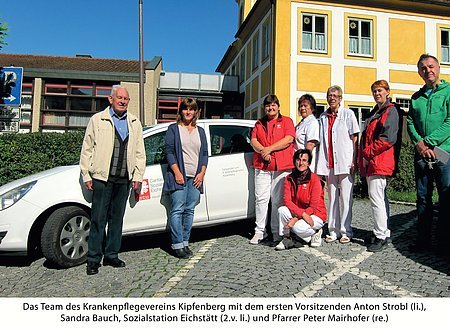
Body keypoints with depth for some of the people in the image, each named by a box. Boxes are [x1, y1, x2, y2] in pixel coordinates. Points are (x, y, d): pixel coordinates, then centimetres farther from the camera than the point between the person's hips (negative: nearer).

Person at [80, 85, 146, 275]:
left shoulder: (134, 123, 13)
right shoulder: (97, 120, 4)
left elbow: (140, 152, 13)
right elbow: (87, 149, 4)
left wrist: (138, 176, 6)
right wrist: (86, 176, -1)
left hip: (124, 180, 3)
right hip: (101, 178, -3)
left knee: (117, 219, 11)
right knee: (98, 220, 0)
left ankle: (111, 256, 22)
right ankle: (93, 259, 11)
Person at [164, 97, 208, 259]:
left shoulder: (200, 131, 18)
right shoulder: (173, 129, 6)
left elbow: (204, 153, 15)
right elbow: (169, 151, -2)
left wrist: (202, 173, 2)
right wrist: (177, 172, -12)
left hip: (195, 177, 4)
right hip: (179, 176, -4)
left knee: (189, 211, 5)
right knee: (177, 210, -6)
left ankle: (185, 243, 13)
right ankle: (178, 245, -2)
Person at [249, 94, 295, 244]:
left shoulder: (287, 121, 11)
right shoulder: (259, 123, 21)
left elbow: (289, 139, -4)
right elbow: (253, 140, 10)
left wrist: (269, 149, -9)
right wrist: (262, 151, -10)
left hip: (282, 166, -2)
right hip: (262, 166, 3)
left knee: (278, 200, 0)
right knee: (261, 198, -1)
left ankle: (277, 232, 8)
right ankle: (260, 231, 5)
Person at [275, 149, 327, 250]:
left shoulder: (314, 179, -15)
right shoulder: (289, 178, -3)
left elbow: (313, 207, -16)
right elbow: (287, 200, -12)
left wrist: (296, 219, -23)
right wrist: (302, 213, -27)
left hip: (315, 215, -4)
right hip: (296, 213, 4)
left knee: (299, 227, -31)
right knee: (282, 210, -23)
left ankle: (315, 232, 3)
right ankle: (286, 238, -5)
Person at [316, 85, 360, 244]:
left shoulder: (348, 114, 4)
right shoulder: (323, 117, 14)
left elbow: (354, 139, 0)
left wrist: (354, 161, -8)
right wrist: (321, 164, 7)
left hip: (344, 162, -4)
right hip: (329, 164, 4)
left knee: (345, 198, -1)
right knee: (332, 197, 8)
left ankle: (345, 231, 8)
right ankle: (333, 231, 15)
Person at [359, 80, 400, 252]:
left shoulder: (391, 111, -5)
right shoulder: (374, 113, 23)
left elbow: (388, 139, -17)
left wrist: (368, 153, -12)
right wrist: (363, 157, 10)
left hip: (380, 162, -9)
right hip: (370, 162, 9)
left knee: (376, 198, -11)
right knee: (381, 198, 13)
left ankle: (381, 236, -4)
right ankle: (384, 233, 22)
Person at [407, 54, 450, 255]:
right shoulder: (416, 97, 16)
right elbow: (410, 123, 9)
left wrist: (428, 141, -15)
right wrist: (419, 143, -8)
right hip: (421, 155, 4)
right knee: (423, 198, 8)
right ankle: (423, 239, 16)